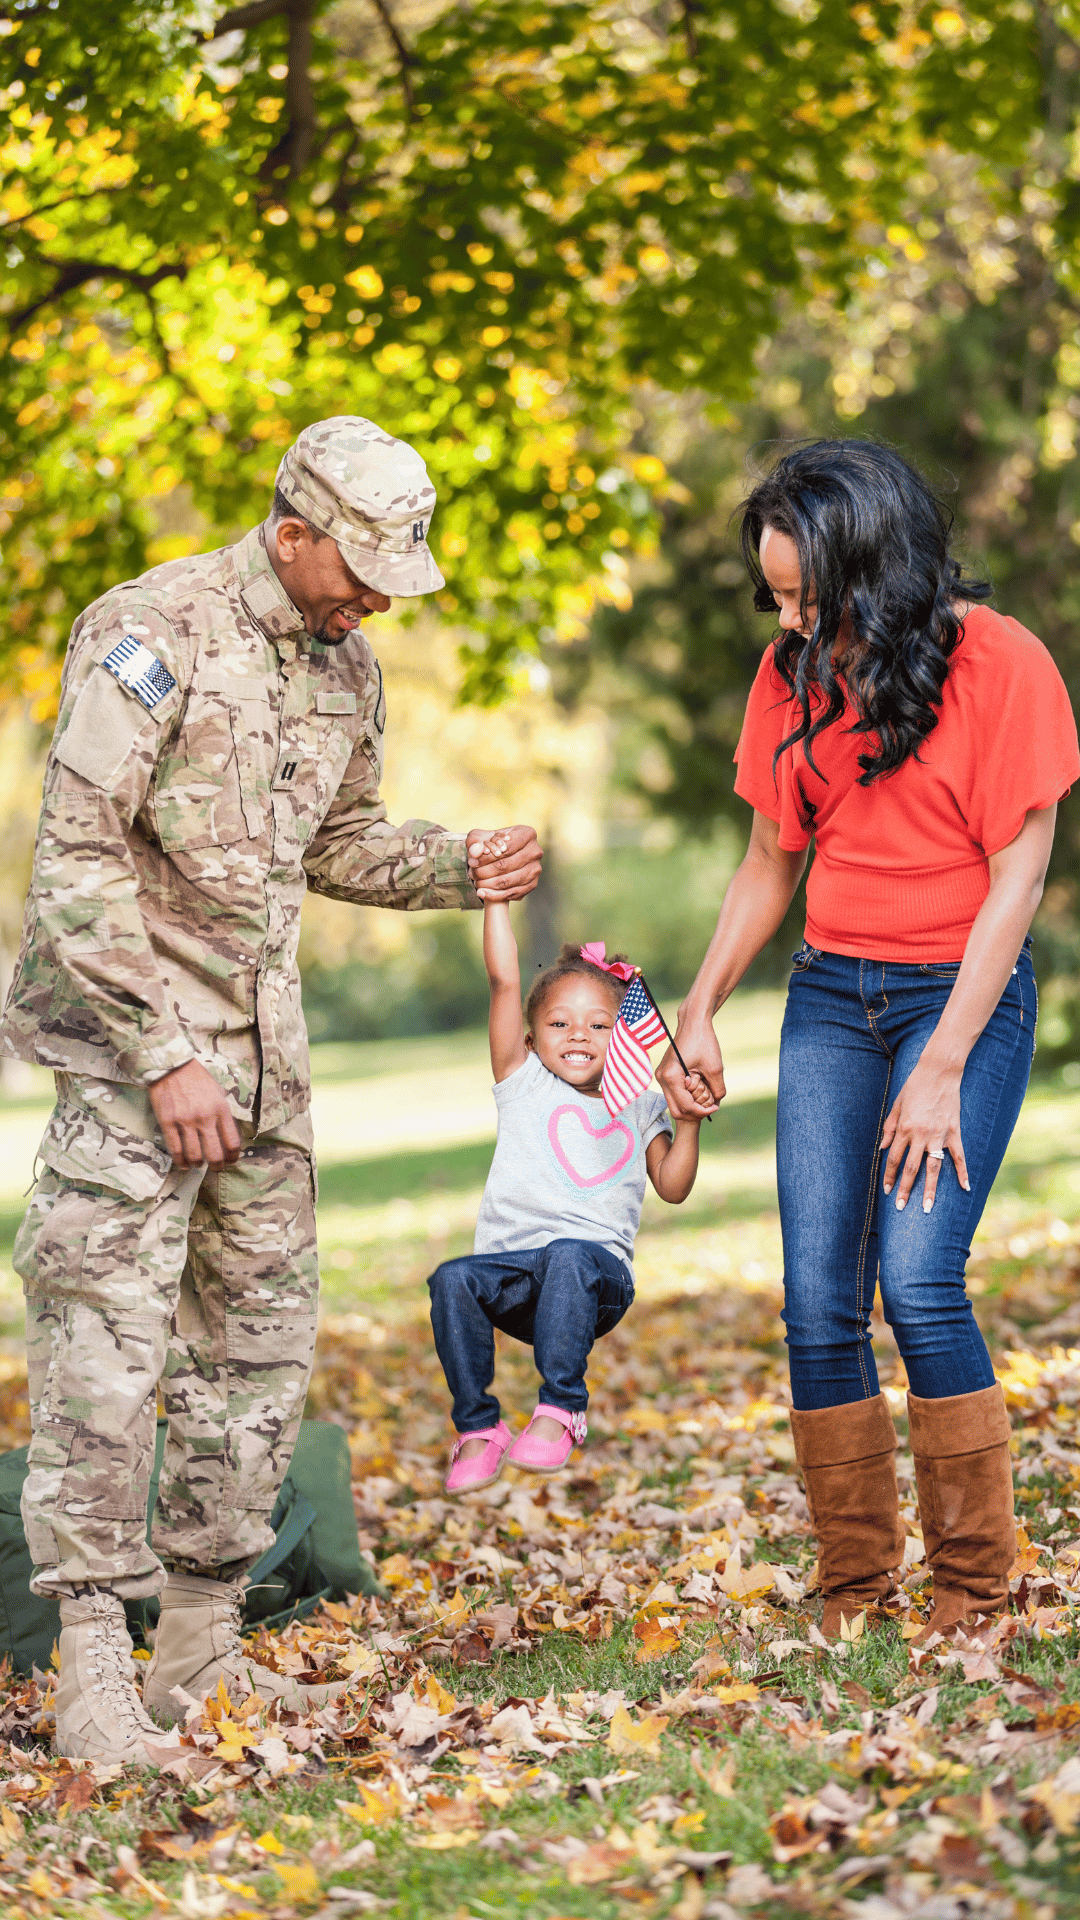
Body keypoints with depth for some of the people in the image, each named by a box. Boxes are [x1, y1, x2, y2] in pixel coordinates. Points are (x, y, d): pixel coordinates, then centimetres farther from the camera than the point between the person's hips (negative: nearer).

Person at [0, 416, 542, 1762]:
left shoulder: (345, 665, 9)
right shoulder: (151, 634, -15)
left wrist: (464, 867, 2)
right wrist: (164, 1055, -20)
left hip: (261, 1045, 8)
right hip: (128, 1040, -8)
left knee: (261, 1346, 10)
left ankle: (200, 1646, 19)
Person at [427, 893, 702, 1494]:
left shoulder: (637, 1105, 22)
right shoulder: (526, 1082, 16)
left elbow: (673, 1187, 17)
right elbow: (505, 979, 8)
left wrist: (688, 1121, 3)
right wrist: (497, 894, 4)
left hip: (599, 1269, -1)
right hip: (512, 1273, 1)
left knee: (566, 1258, -37)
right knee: (453, 1280, -31)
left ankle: (560, 1410, -27)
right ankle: (478, 1427, -16)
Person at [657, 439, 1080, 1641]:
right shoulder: (797, 675, 6)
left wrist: (941, 1071, -14)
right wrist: (699, 1014, 11)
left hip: (963, 993, -5)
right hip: (830, 997, 5)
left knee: (917, 1282, -17)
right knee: (817, 1303, -4)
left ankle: (975, 1589, -5)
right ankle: (853, 1590, 5)